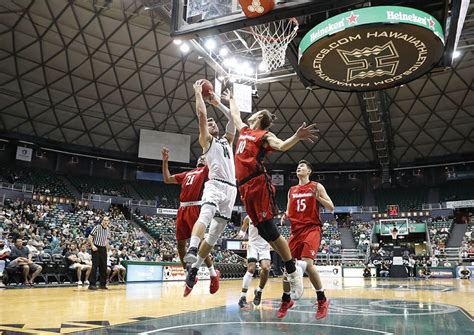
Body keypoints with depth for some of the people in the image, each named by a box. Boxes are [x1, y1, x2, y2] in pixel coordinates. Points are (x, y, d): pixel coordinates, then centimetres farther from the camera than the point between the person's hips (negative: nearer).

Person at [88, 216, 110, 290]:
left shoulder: (107, 229, 9)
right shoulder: (97, 227, -9)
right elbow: (89, 237, -11)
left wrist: (107, 249, 18)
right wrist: (92, 245, -21)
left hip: (103, 249, 6)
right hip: (96, 248, -6)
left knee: (104, 267, 6)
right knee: (95, 266, -7)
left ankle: (102, 284, 15)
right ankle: (92, 284, 0)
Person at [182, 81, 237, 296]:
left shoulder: (227, 140, 27)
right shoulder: (206, 141, 12)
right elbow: (201, 114, 2)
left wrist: (219, 103, 28)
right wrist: (198, 93, 11)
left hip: (230, 189, 5)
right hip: (215, 185, -5)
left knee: (214, 233, 4)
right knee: (206, 214, -37)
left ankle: (193, 270, 12)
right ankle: (192, 250, -51)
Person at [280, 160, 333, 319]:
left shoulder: (316, 186, 2)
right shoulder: (291, 190, 16)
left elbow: (331, 207, -1)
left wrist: (317, 197, -16)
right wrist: (285, 215, -1)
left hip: (312, 228, -5)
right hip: (296, 230, 5)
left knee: (307, 263, -23)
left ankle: (322, 300, -5)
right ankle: (285, 301, 22)